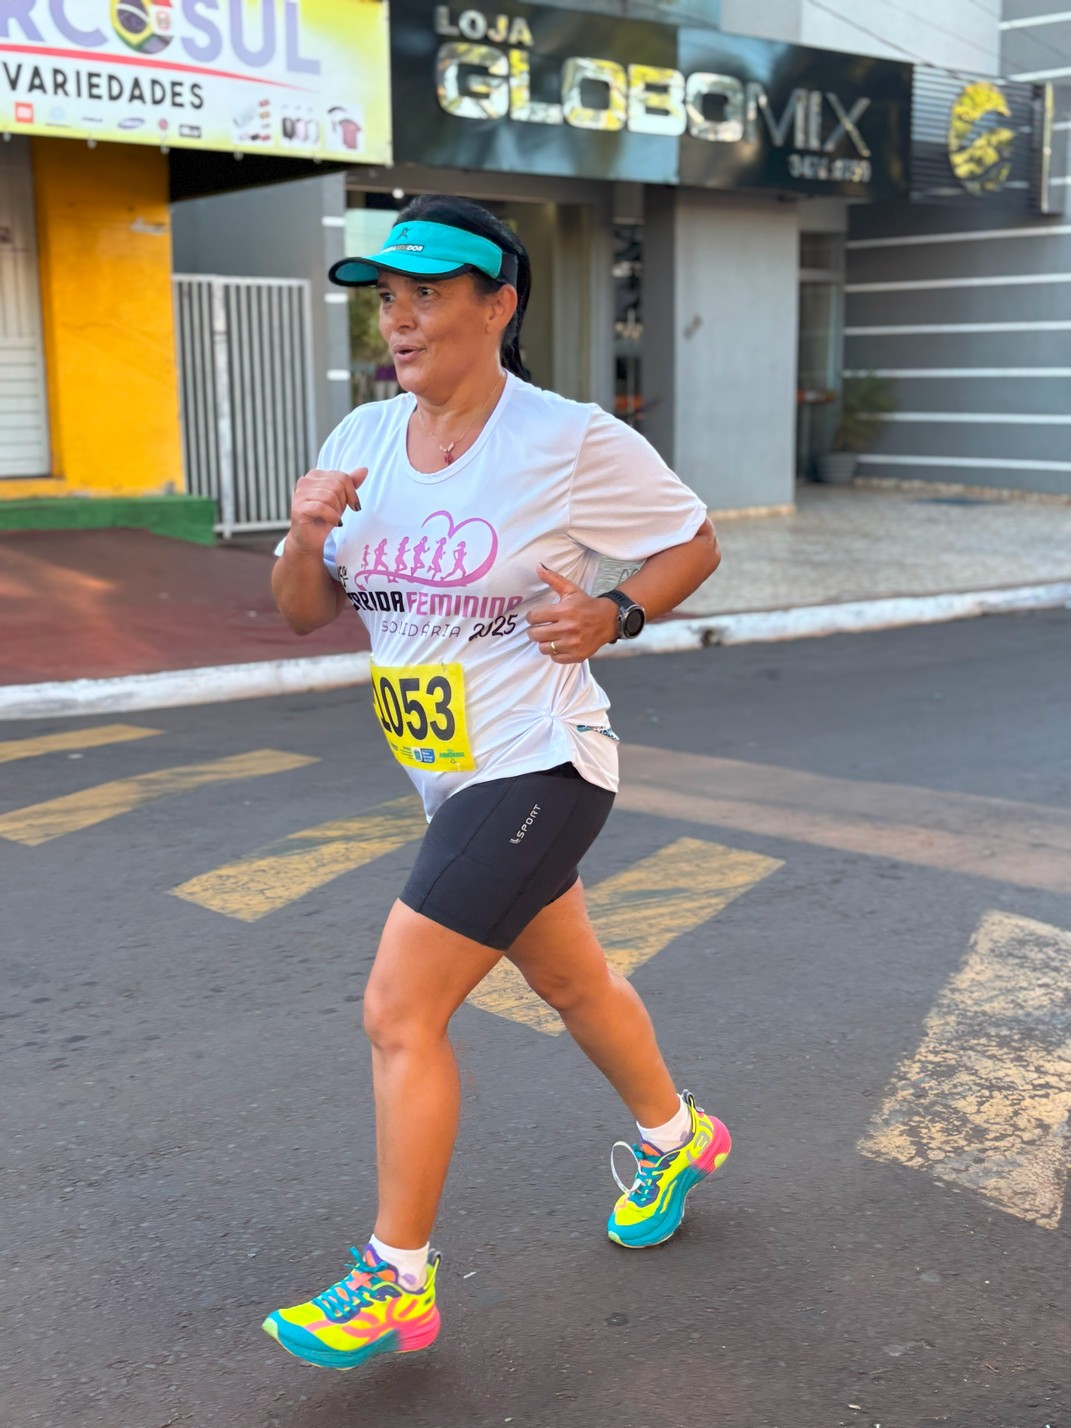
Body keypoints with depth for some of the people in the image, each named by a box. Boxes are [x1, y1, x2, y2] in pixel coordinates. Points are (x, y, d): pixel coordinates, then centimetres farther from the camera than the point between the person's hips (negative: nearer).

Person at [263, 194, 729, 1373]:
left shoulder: (575, 443, -15)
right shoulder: (363, 438, 3)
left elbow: (694, 545, -1)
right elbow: (305, 613, 7)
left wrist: (612, 616, -19)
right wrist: (305, 534, -14)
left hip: (536, 769, -7)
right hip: (451, 777, 7)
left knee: (400, 1011, -9)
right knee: (571, 981, 22)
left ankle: (397, 1285, 9)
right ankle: (675, 1135, 49)